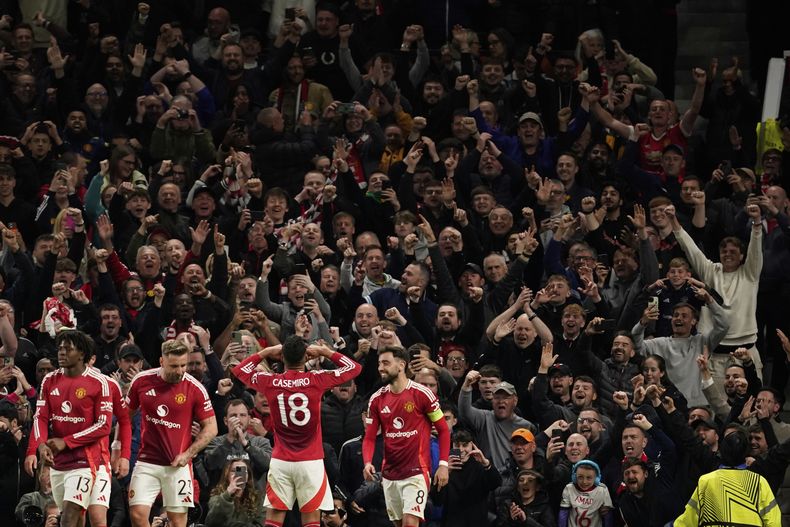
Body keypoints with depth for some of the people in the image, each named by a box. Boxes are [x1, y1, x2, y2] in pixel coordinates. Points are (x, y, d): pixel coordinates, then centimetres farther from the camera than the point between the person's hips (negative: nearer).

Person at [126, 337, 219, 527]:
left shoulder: (195, 388, -7)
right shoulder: (142, 381, -2)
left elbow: (211, 428, -1)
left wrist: (188, 454, -10)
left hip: (178, 466, -2)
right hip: (147, 461, 2)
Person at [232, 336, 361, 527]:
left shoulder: (270, 382, -3)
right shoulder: (317, 380, -9)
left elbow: (239, 370, 17)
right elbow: (354, 367, 4)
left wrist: (267, 352, 18)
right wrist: (325, 351, 9)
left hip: (280, 461, 2)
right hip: (310, 462, -2)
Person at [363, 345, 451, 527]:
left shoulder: (422, 394, -8)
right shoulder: (377, 399, 6)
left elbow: (443, 430, -1)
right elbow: (370, 437, 7)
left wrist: (443, 464, -8)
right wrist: (367, 463, -12)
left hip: (417, 471, -5)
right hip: (389, 474, 5)